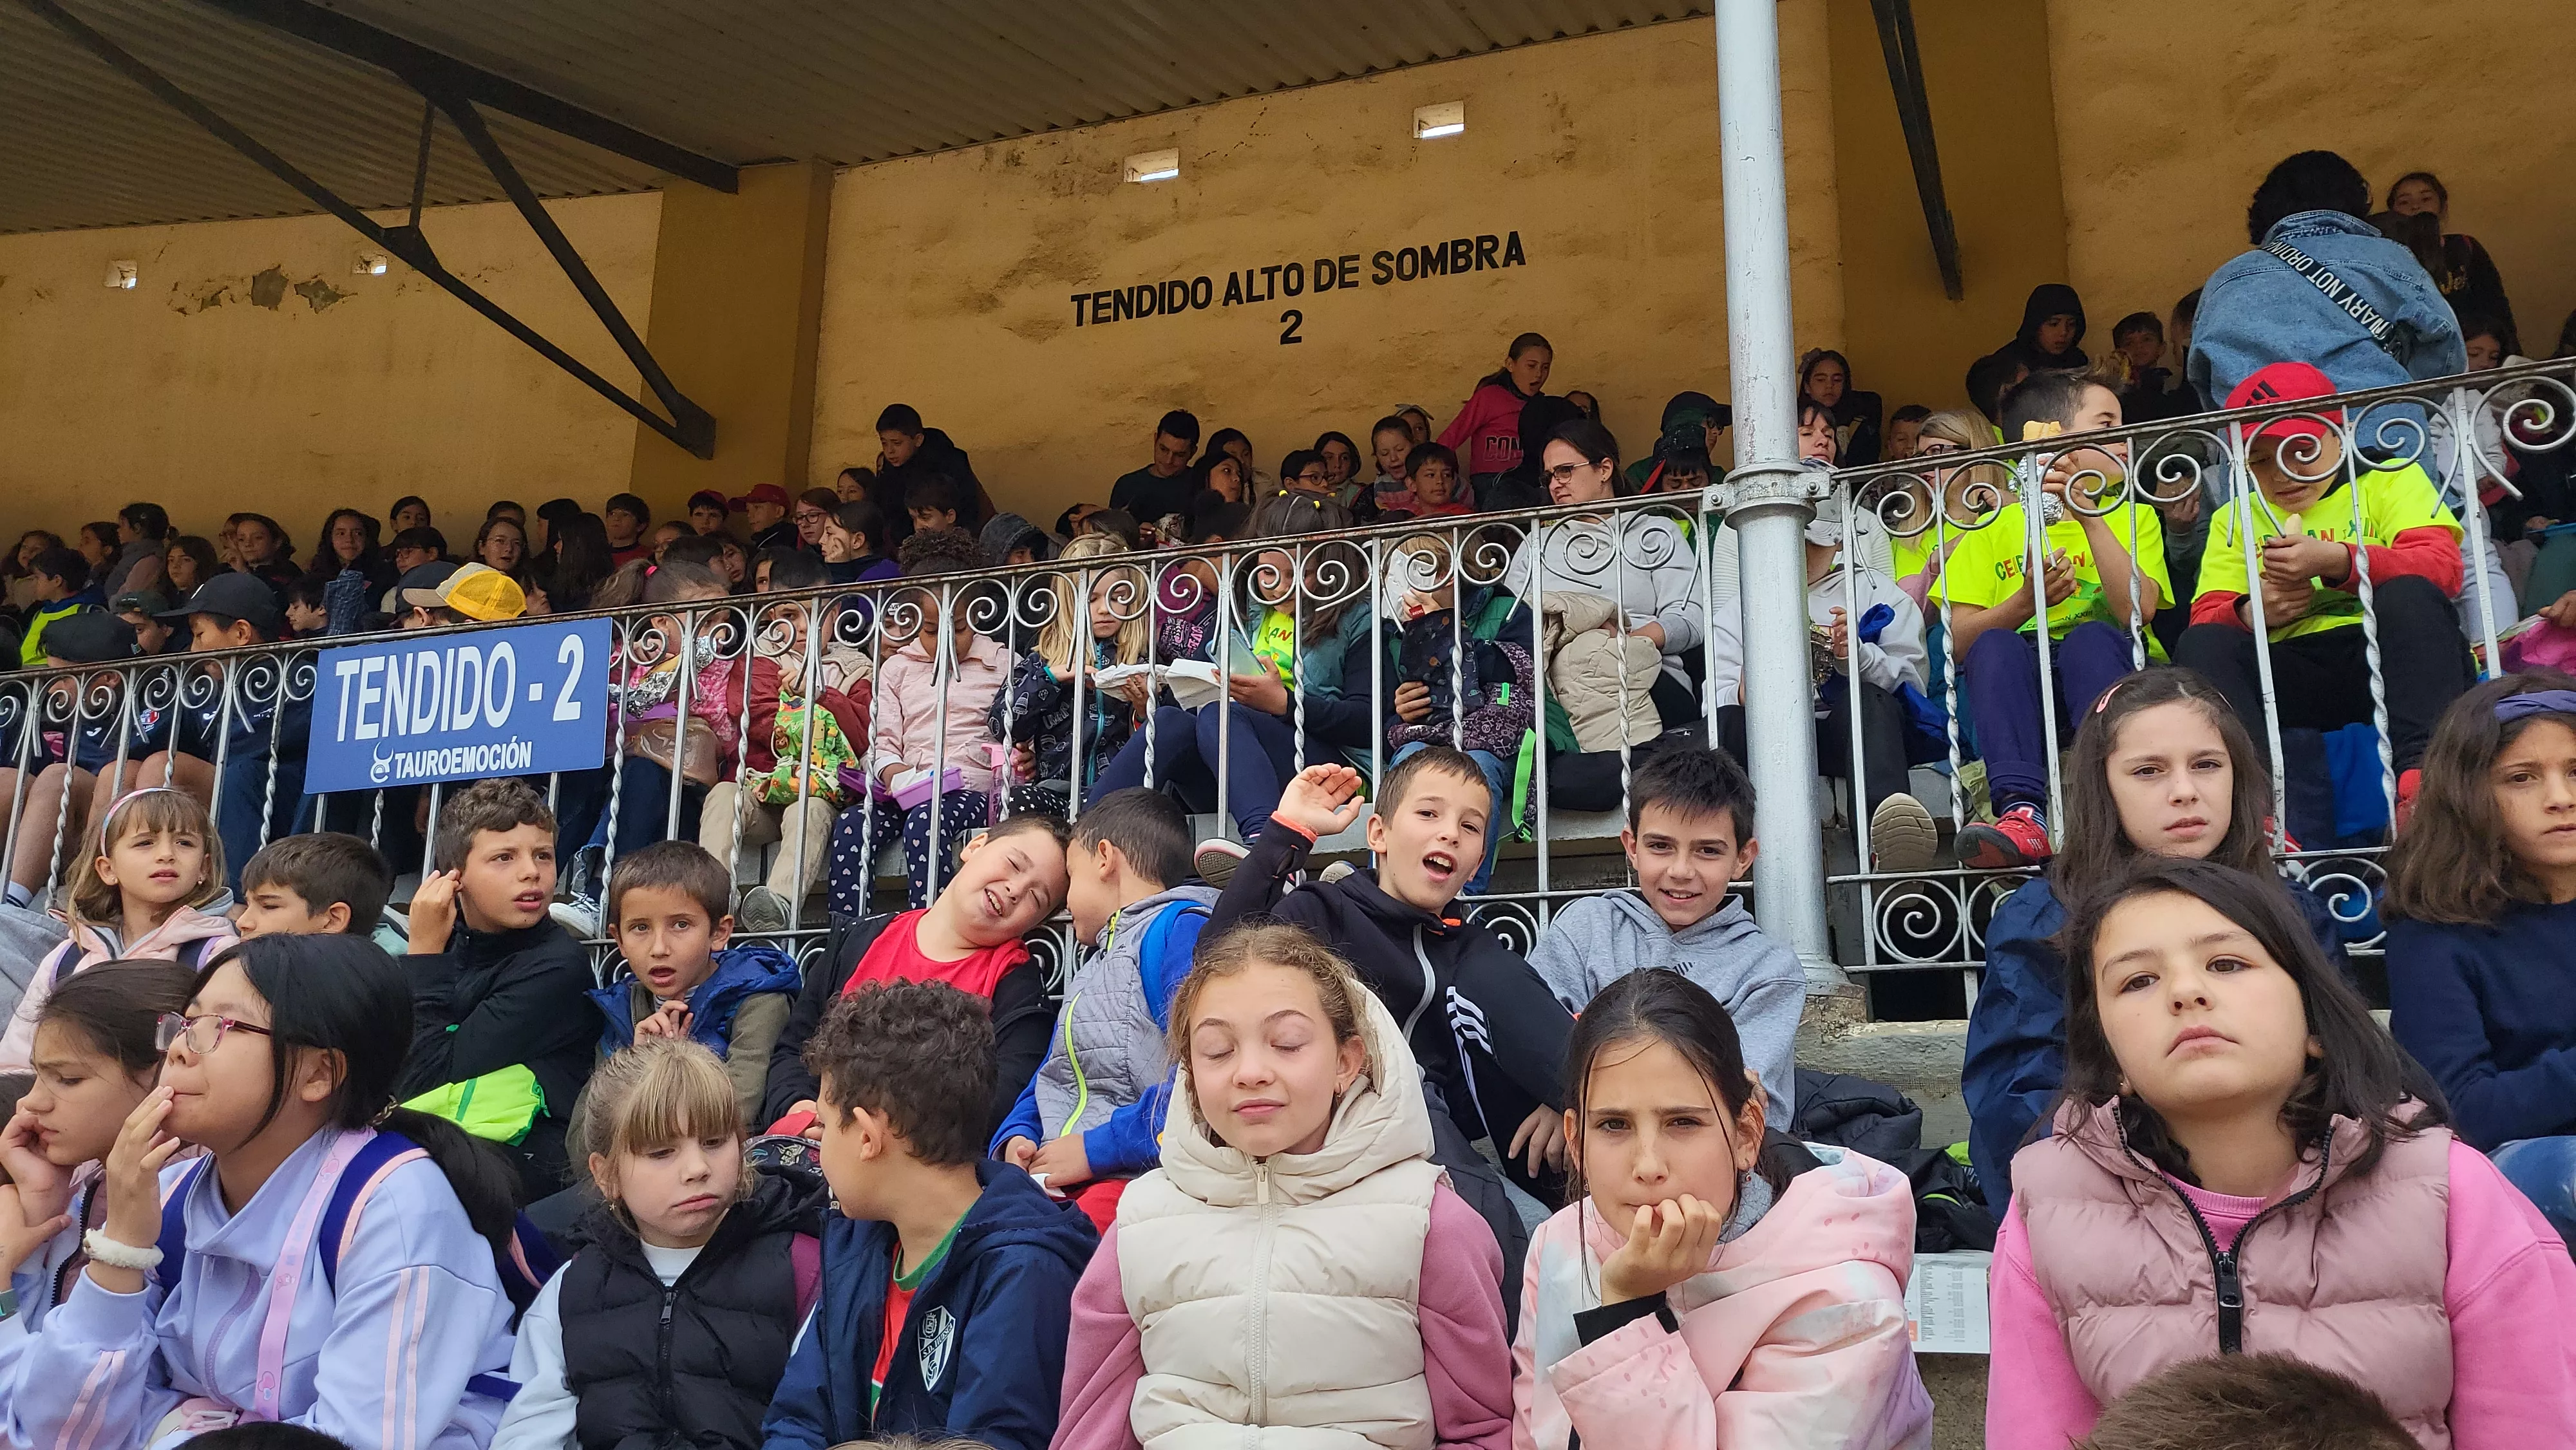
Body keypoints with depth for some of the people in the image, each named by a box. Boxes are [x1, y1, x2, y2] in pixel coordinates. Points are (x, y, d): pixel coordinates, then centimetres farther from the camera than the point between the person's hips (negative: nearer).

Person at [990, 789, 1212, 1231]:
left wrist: (1095, 1147, -15)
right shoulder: (1094, 964, 31)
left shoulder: (1180, 928, -2)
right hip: (1054, 1178, 8)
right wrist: (1015, 1137, 5)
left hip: (1135, 1176, -8)